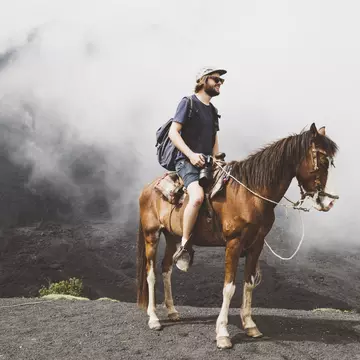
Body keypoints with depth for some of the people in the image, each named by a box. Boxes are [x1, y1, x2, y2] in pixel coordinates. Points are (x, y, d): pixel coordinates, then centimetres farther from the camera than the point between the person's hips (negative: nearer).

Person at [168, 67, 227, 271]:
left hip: (207, 163, 8)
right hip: (187, 161, -8)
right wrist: (191, 154, -20)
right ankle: (184, 246, -21)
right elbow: (173, 132, -9)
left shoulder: (213, 111, 21)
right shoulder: (188, 102, -1)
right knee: (198, 196, -33)